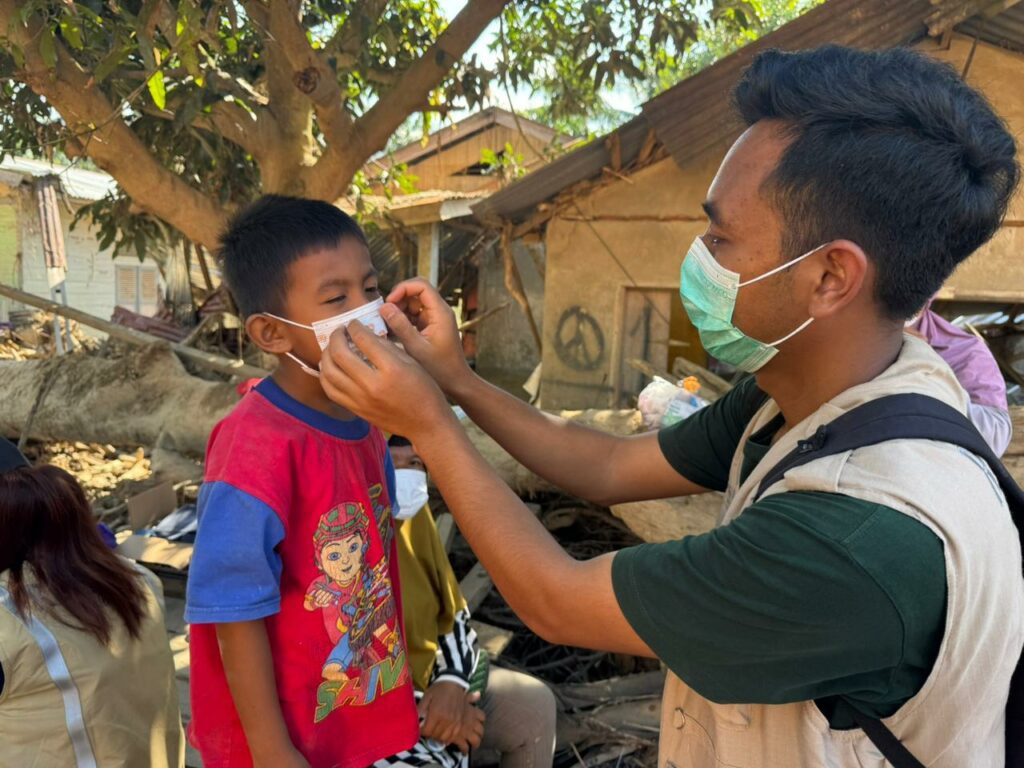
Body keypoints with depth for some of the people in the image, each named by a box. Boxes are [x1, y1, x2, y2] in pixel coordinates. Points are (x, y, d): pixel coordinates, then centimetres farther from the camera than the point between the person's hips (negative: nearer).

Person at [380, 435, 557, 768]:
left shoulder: (414, 514, -2)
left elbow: (453, 613, 5)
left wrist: (451, 682, -12)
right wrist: (421, 715, -19)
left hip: (432, 679, 8)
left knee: (534, 704, 7)